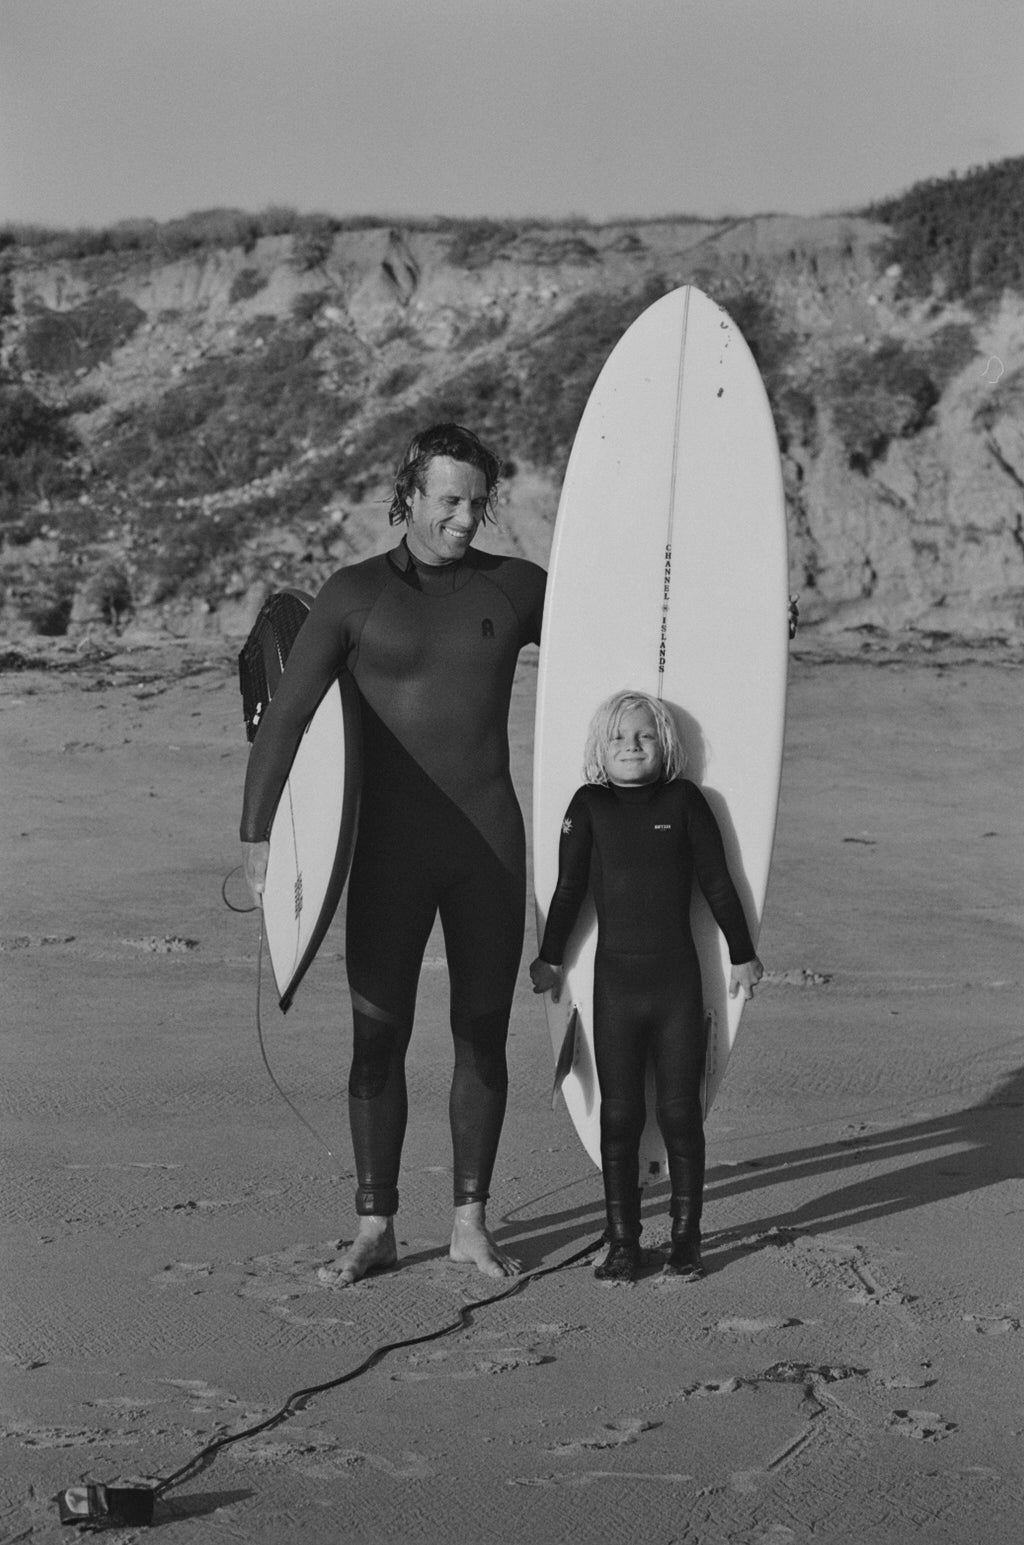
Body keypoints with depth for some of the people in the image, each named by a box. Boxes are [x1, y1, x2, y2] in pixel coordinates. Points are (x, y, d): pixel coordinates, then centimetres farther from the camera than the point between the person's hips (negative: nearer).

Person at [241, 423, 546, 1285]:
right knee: (378, 1036, 0)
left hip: (489, 841, 2)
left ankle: (471, 1223, 15)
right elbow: (286, 718, -4)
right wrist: (258, 834, -11)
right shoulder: (356, 596, -1)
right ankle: (375, 1229, 10)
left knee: (483, 1034, 5)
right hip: (389, 848, -2)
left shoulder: (517, 589, 6)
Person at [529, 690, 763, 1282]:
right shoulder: (589, 807, 3)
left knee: (681, 1112, 2)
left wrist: (743, 955, 9)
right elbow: (569, 889, 8)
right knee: (619, 1116, 2)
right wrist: (550, 959, 10)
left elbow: (718, 883, 6)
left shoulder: (684, 801, 1)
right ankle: (622, 1241, 8)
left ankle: (686, 1238, 11)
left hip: (679, 978, 0)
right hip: (615, 979, 1)